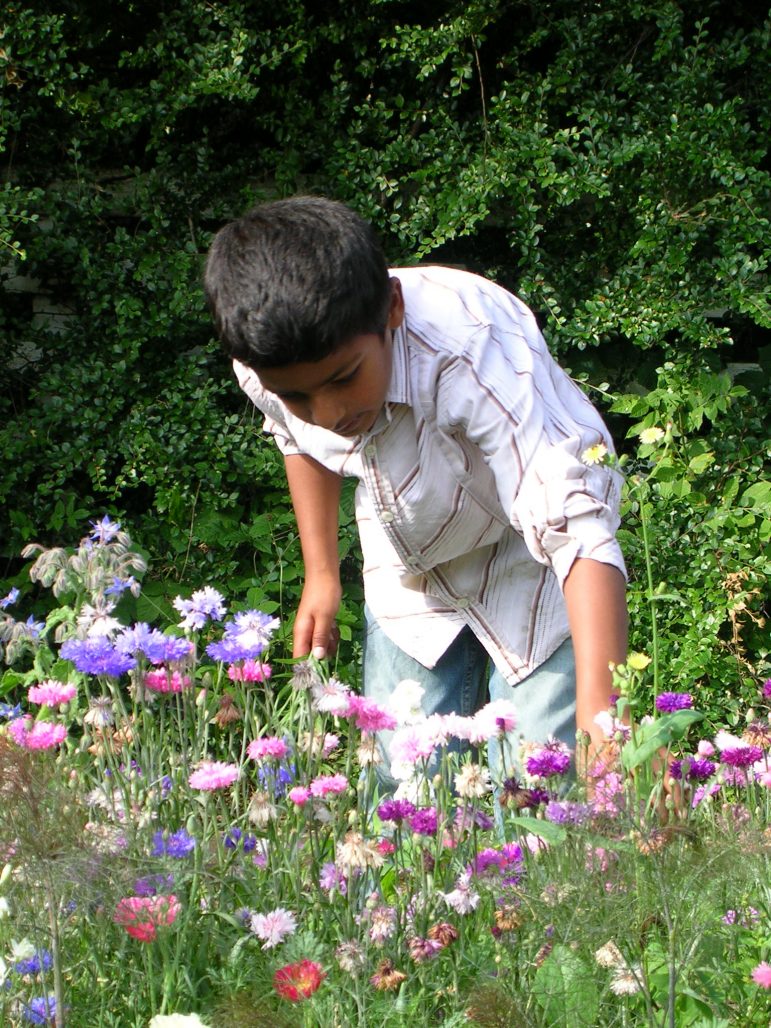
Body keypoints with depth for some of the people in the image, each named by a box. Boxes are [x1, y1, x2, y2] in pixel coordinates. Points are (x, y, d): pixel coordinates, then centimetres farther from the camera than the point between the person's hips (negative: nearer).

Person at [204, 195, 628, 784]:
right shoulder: (267, 364, -23)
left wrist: (599, 711, -61)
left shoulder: (473, 352, -41)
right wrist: (321, 573, 10)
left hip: (530, 571, -4)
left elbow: (581, 531, -50)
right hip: (408, 585, 4)